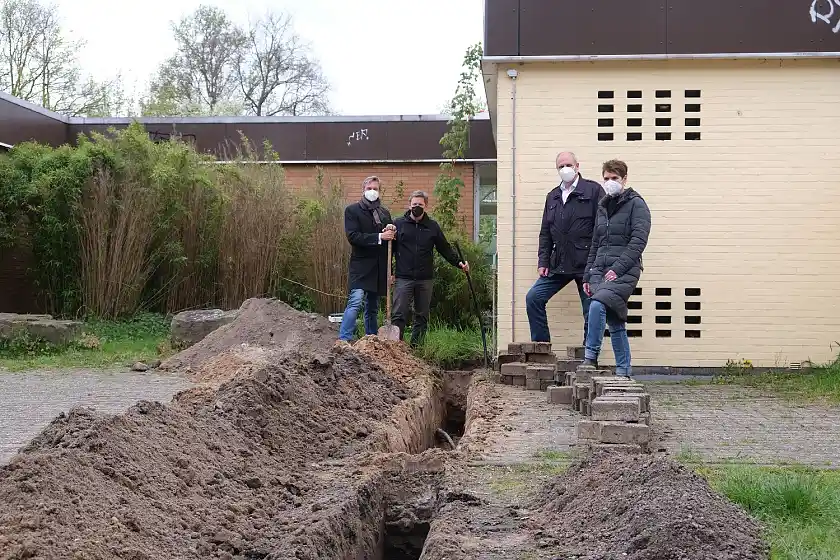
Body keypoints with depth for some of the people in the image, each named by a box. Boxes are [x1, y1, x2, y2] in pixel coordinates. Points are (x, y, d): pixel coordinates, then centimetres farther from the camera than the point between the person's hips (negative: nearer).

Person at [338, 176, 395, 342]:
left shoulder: (385, 212, 17)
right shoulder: (352, 210, 0)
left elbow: (392, 238, 20)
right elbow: (353, 236, -13)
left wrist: (392, 231, -4)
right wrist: (379, 237, -19)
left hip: (379, 268, 6)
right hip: (361, 265, -5)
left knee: (373, 308, 12)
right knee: (355, 301, -18)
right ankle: (344, 340, -20)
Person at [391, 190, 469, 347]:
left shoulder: (432, 227, 10)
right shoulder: (399, 224, 3)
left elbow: (445, 249, 12)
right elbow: (390, 250, 2)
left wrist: (459, 263, -1)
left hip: (425, 280, 3)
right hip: (403, 278, -3)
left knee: (422, 316, 7)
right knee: (399, 315, -7)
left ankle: (416, 348, 15)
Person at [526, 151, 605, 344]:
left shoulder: (593, 190, -1)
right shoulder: (552, 196, 17)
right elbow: (545, 233, 18)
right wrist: (543, 261, 8)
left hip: (586, 263, -5)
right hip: (558, 264, 6)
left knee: (591, 311, -1)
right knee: (533, 298, -2)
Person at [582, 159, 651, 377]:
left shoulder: (636, 204, -1)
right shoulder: (603, 206, 20)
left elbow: (638, 241, -11)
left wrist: (617, 268, -18)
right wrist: (587, 275, 18)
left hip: (624, 271, -7)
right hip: (600, 270, 7)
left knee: (597, 305, -29)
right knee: (615, 323, 5)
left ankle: (590, 357, -24)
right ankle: (623, 372, 11)